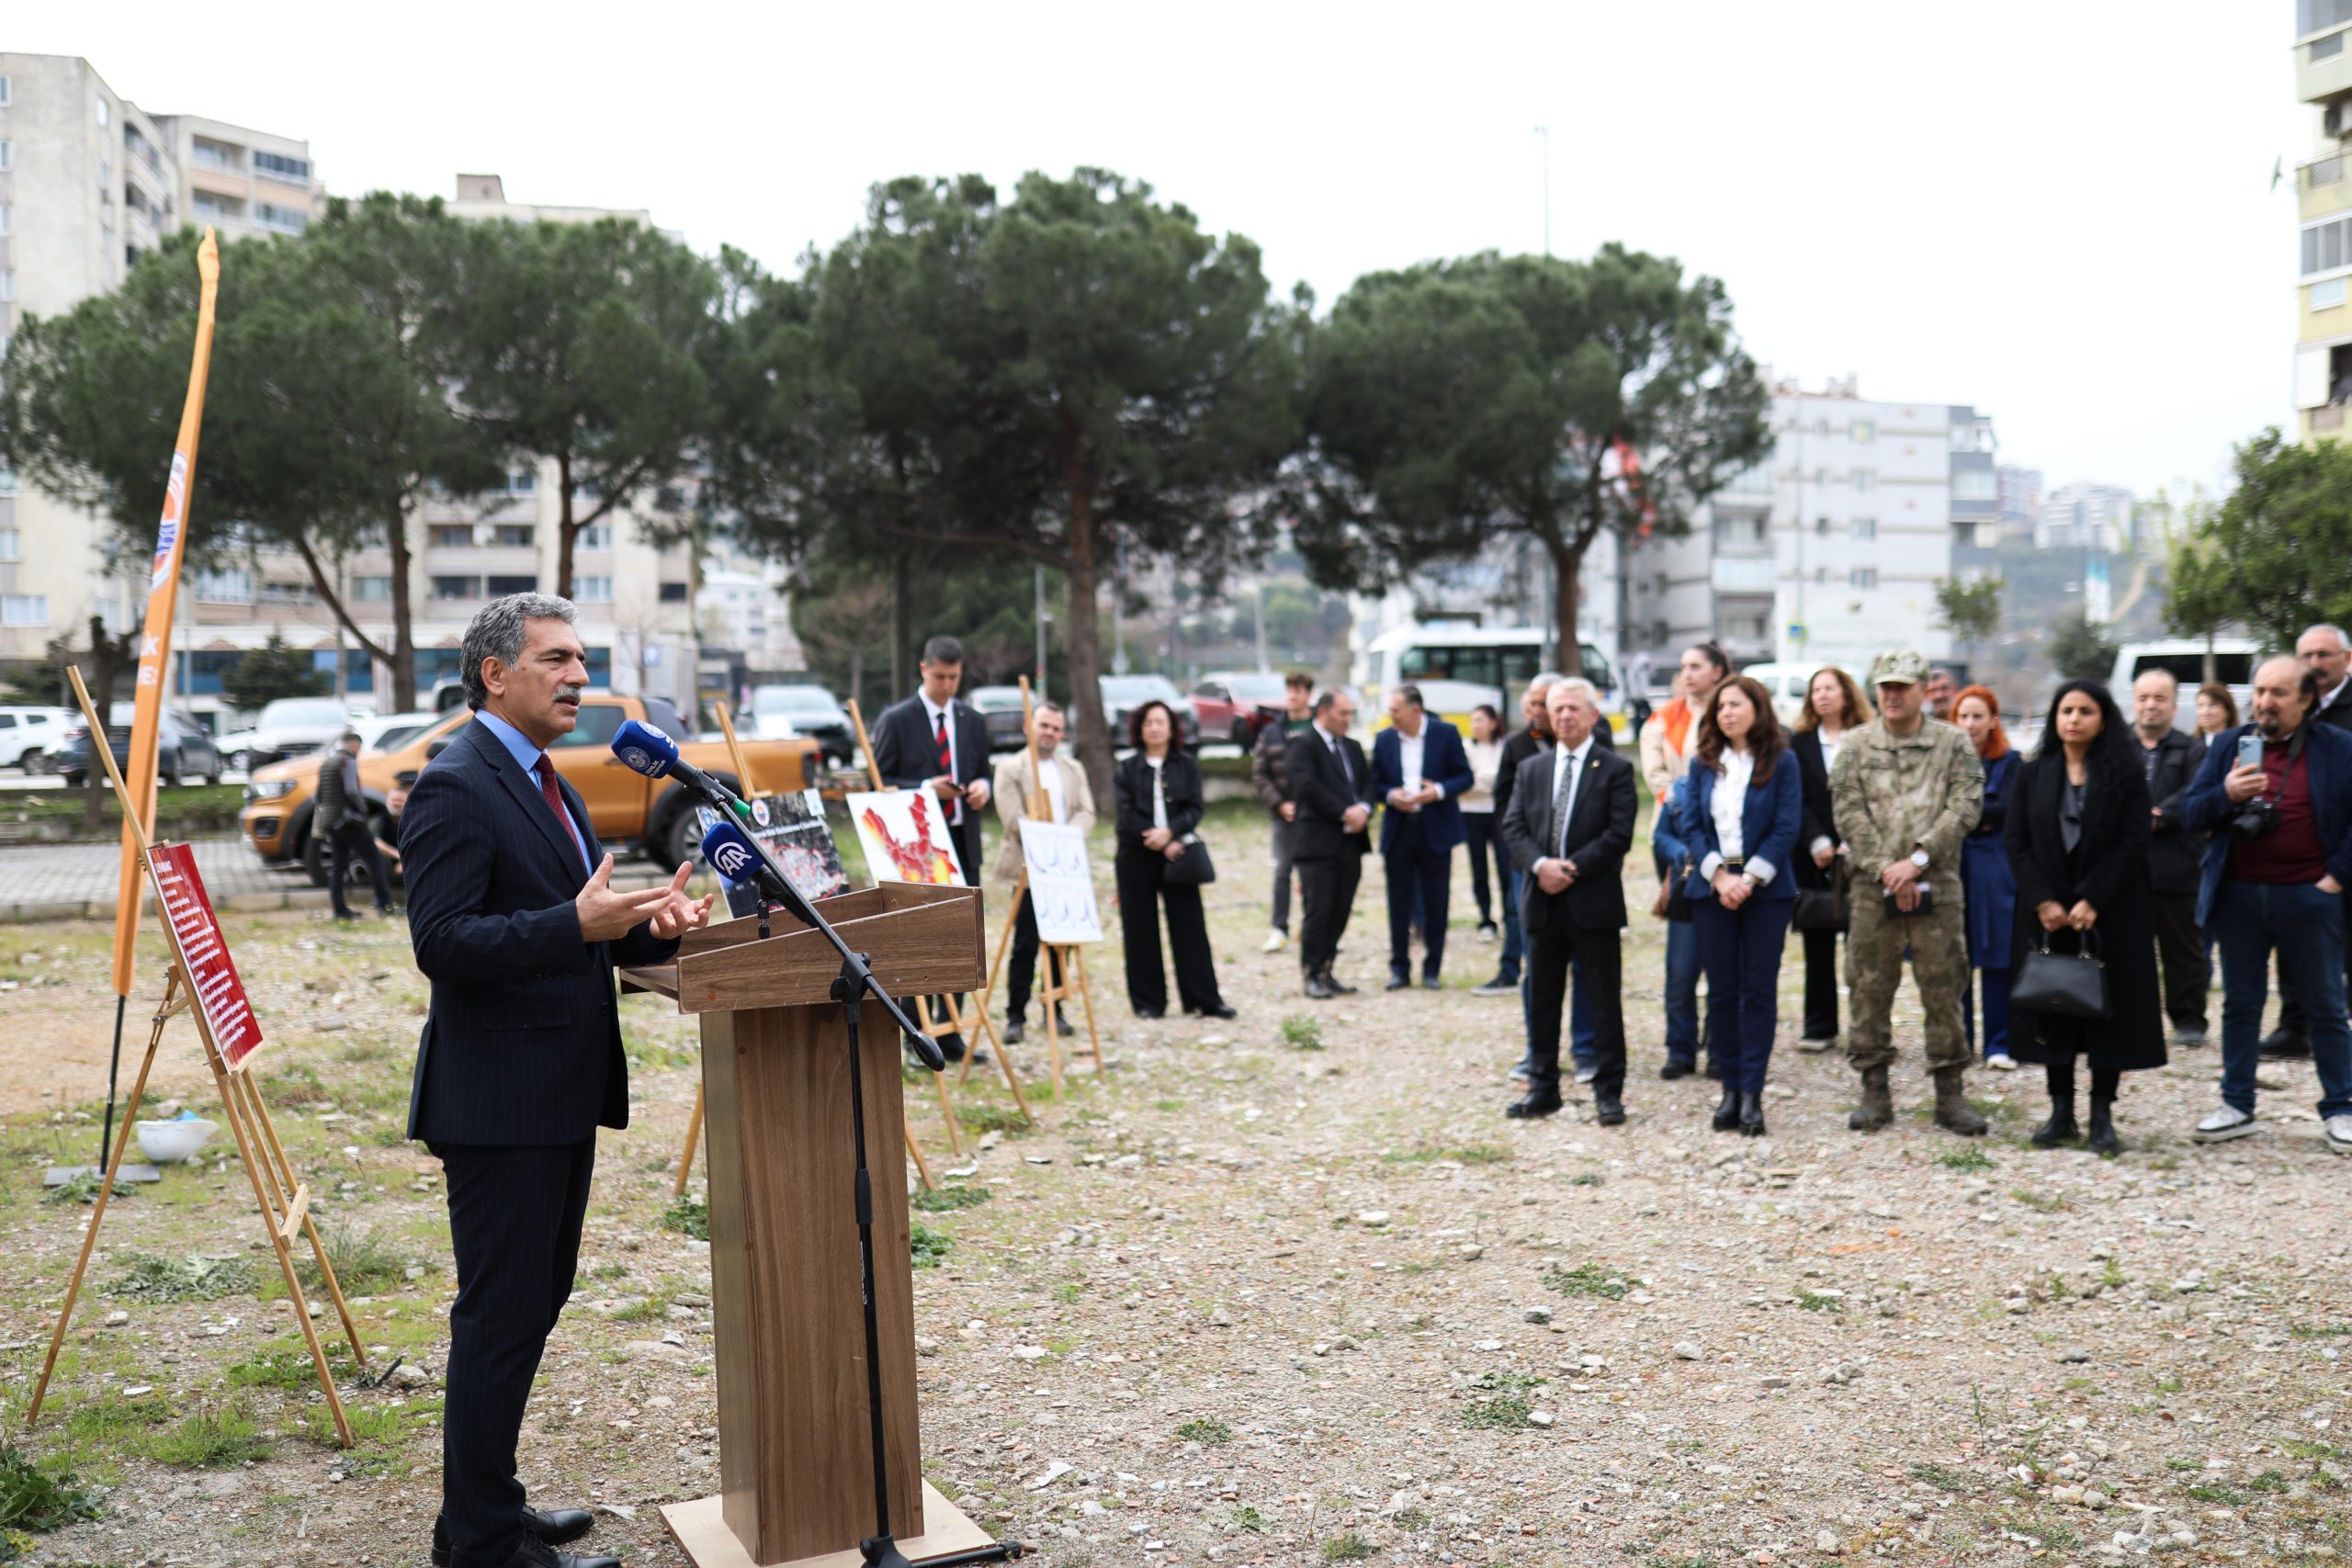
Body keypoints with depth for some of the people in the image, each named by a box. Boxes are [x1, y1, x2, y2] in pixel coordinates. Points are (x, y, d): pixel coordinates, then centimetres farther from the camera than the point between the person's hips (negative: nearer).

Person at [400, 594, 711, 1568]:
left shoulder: (542, 783, 16)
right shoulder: (454, 788, -14)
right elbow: (442, 941, -22)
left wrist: (651, 924, 2)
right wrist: (578, 923, -29)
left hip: (560, 1098, 10)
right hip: (498, 1103, -10)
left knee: (531, 1306, 18)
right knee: (499, 1317, -1)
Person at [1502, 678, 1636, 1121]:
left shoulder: (1616, 769, -1)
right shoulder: (1530, 769, 12)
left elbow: (1619, 834, -10)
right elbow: (1513, 828, 4)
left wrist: (1572, 868, -16)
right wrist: (1540, 864, -13)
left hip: (1594, 902, -4)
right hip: (1542, 901, 4)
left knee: (1604, 1001, 1)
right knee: (1542, 1000, 10)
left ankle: (1608, 1093, 8)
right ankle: (1543, 1089, 19)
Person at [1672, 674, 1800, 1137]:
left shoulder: (1781, 763, -1)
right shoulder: (1702, 763, 7)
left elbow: (1787, 829, -6)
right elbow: (1688, 824, 2)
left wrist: (1749, 879, -14)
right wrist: (1719, 876, -10)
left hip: (1765, 890, -2)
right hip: (1711, 889, 3)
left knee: (1759, 990, 0)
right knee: (1721, 990, 4)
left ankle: (1752, 1093, 3)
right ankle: (1731, 1088, 13)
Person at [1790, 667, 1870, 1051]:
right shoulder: (1800, 743, 11)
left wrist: (1851, 844, -12)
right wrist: (1817, 842, -10)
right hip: (1814, 857, 3)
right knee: (1817, 941, 5)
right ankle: (1819, 1027, 10)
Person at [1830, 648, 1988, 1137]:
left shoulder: (1953, 744, 5)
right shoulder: (1856, 746, 7)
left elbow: (1965, 806, -4)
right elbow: (1848, 812, 0)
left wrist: (1917, 860, -14)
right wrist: (1886, 870, -11)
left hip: (1938, 889, -1)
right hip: (1873, 891, 1)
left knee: (1943, 991, 3)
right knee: (1870, 990, 4)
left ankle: (1950, 1091, 12)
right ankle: (1875, 1090, 14)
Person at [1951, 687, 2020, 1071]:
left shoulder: (2009, 762, 4)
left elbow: (2004, 811, -8)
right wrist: (1980, 820, -11)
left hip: (1995, 869, -1)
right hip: (1951, 866, 1)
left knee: (1998, 960, -2)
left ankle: (2000, 1044, 5)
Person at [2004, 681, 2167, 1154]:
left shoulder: (2126, 776, 0)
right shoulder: (2033, 776, 7)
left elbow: (2132, 845, -7)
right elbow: (2015, 842, 2)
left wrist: (2092, 901, -16)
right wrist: (2043, 901, -11)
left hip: (2110, 915, -2)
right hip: (2047, 915, 2)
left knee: (2109, 1011, 0)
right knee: (2052, 1008, 4)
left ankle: (2102, 1116, 7)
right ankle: (2061, 1112, 13)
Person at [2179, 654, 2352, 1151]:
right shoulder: (2228, 745, 7)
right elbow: (2191, 812, 3)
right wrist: (2226, 794, -16)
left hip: (2308, 897, -3)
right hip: (2239, 895, 3)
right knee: (2240, 1004, 10)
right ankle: (2236, 1107, 18)